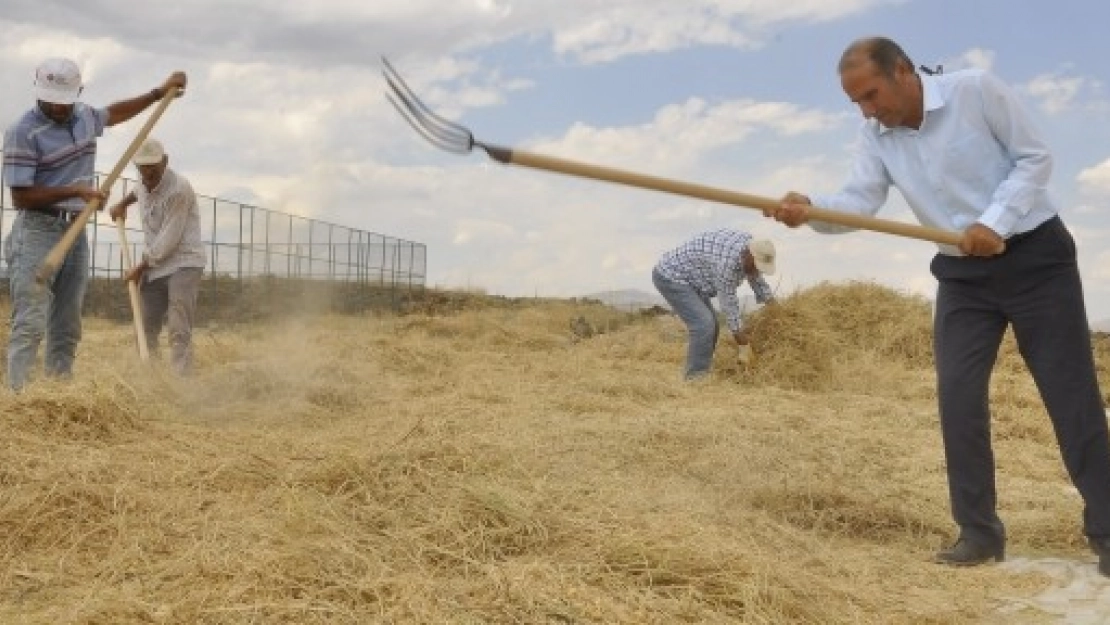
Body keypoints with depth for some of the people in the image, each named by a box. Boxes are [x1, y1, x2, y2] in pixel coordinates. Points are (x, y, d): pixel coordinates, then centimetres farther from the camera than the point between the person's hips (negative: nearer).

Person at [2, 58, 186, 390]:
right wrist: (77, 191, -17)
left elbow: (114, 113, 34)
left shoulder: (84, 116, 10)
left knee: (67, 328, 6)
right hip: (37, 231, -7)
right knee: (30, 325, -14)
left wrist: (159, 92, 34)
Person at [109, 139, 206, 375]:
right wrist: (123, 203, 22)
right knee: (146, 327, 10)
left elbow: (168, 240, -19)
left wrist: (140, 267, -12)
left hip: (183, 262, -8)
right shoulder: (145, 182, 5)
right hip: (155, 264, 8)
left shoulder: (179, 189, -20)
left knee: (179, 331, -16)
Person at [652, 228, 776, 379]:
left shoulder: (750, 246, -3)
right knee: (703, 325, -17)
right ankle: (696, 377, -9)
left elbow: (756, 278, 14)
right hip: (669, 276, -10)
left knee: (710, 326, 8)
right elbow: (728, 300, -21)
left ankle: (701, 374, 14)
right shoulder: (727, 259, -30)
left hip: (688, 279, 10)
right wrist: (739, 333, -11)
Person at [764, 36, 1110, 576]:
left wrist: (995, 222, -23)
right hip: (963, 274, 5)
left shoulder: (977, 90, -14)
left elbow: (1034, 158, -10)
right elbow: (859, 200, -12)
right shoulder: (876, 135, 0)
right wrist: (809, 209, -32)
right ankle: (979, 531, 6)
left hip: (1035, 255, -4)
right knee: (958, 397, -4)